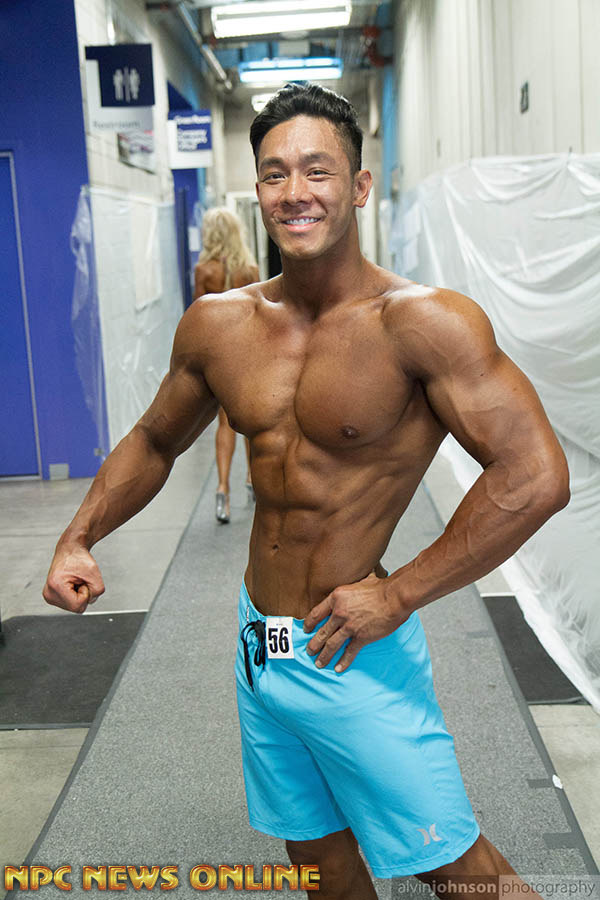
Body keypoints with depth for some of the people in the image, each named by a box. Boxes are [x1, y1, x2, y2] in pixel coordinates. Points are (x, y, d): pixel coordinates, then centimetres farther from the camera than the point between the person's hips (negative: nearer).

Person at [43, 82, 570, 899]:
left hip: (357, 657, -6)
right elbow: (153, 442, 16)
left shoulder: (423, 323, -19)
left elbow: (535, 478, -24)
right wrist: (78, 539, 3)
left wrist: (397, 594, -21)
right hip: (259, 647, 6)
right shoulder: (216, 325, -1)